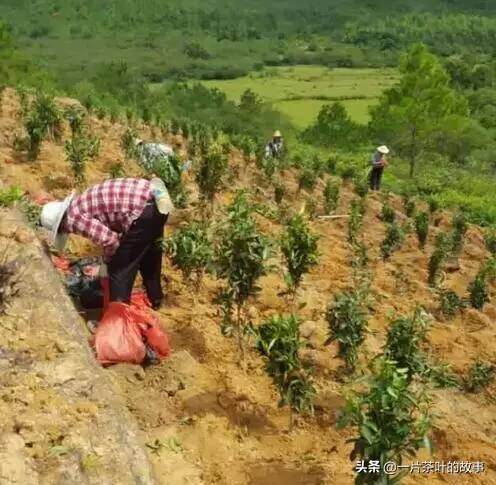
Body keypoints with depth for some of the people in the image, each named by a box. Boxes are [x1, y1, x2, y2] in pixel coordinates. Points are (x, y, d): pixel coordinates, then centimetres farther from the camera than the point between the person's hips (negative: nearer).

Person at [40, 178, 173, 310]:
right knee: (148, 258, 29)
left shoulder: (73, 218, -3)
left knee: (120, 269, 5)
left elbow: (110, 240, -12)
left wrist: (107, 262, 7)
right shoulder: (82, 203, 25)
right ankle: (156, 303, 45)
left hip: (143, 210, -10)